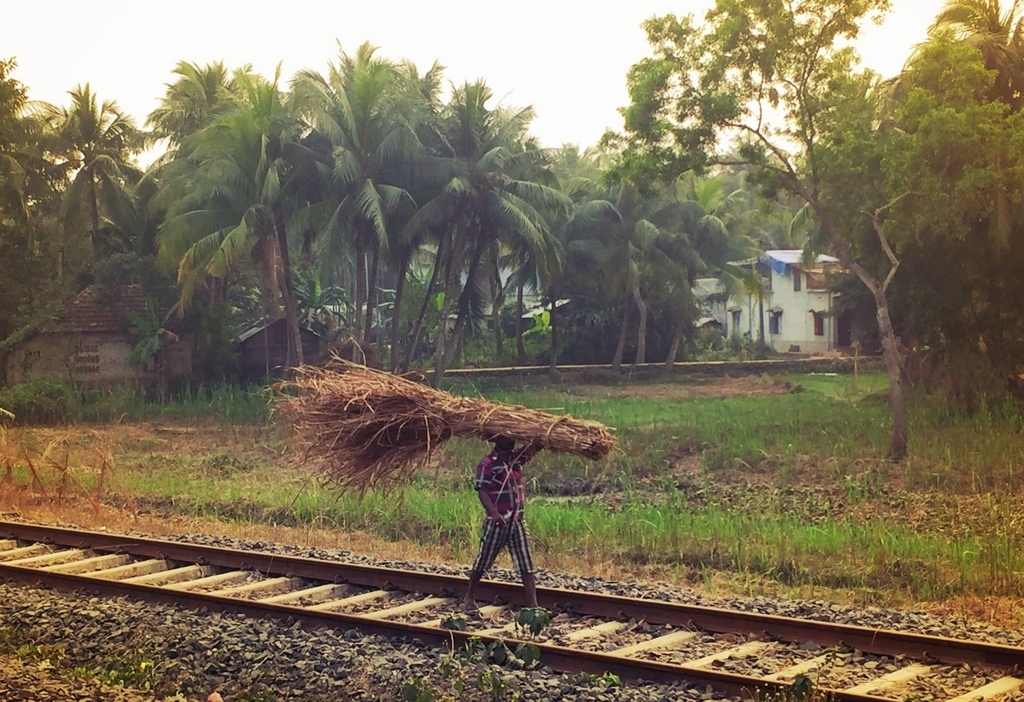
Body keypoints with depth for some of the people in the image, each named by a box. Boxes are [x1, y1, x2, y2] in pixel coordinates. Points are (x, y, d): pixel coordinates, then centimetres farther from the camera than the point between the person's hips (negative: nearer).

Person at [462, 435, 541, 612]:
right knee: (483, 562, 8)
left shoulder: (517, 457, 8)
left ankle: (533, 606, -3)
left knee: (526, 565, -1)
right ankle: (469, 598, 27)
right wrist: (493, 512, -33)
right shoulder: (487, 463, -10)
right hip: (497, 522, -5)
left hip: (517, 520, 5)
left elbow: (536, 446, 8)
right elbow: (482, 491, -18)